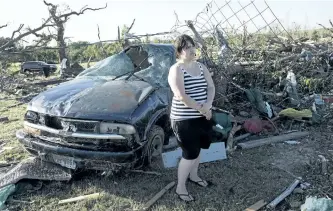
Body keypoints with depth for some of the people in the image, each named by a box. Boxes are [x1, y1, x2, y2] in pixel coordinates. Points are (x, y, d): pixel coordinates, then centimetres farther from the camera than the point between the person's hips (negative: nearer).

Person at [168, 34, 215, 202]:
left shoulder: (201, 67, 7)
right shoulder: (176, 69, -15)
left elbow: (211, 87, 5)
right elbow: (181, 96, -24)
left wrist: (208, 105, -14)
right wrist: (202, 109, -20)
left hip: (202, 117, 7)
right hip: (184, 120, -7)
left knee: (197, 149, 21)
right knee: (190, 154, -1)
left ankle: (193, 176, 44)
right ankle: (180, 188, 17)